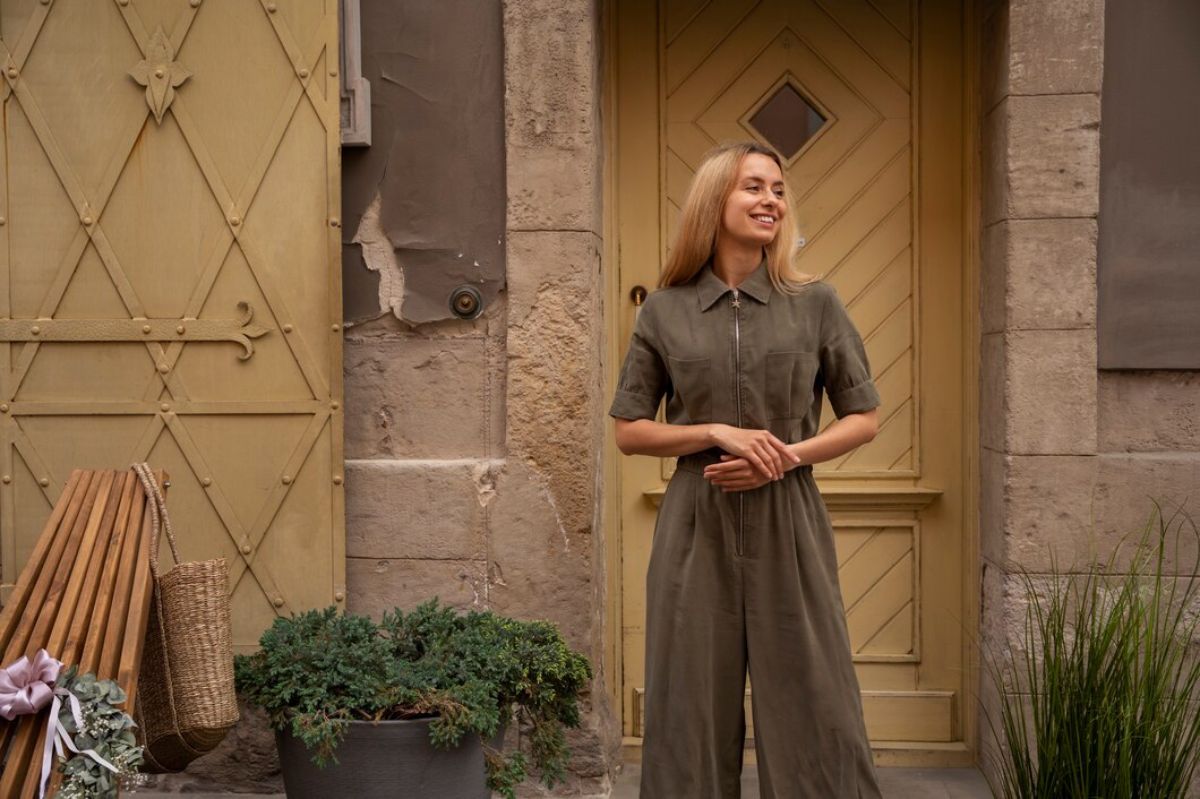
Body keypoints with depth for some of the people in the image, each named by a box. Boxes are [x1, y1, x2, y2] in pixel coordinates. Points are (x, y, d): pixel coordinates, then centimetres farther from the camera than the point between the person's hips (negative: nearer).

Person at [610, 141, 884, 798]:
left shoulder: (816, 302, 3)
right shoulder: (665, 311, 3)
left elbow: (863, 419, 7)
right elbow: (629, 430, 5)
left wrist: (788, 456, -10)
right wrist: (717, 432, -11)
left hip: (789, 527, 0)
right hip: (697, 528, 0)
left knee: (811, 707, 3)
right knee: (695, 710, 6)